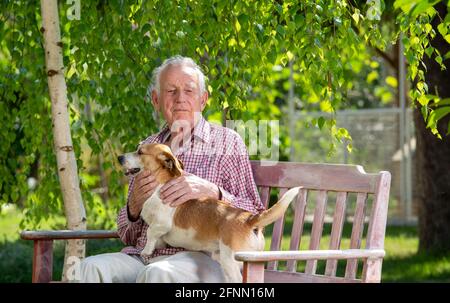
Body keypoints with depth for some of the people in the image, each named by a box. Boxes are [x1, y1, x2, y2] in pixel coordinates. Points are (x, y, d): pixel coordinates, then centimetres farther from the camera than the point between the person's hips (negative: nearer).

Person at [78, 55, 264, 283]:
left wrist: (211, 192, -15)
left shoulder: (226, 142, 9)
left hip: (200, 257, -4)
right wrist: (135, 206, -1)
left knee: (157, 273, -37)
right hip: (142, 255, 4)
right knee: (91, 268, -27)